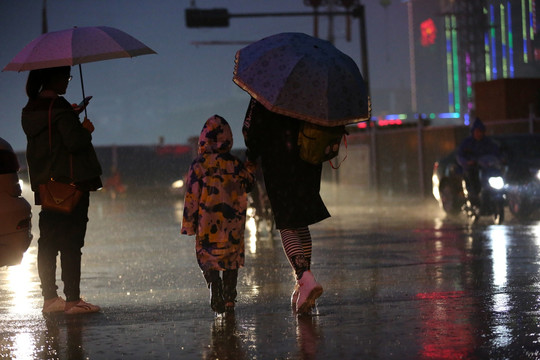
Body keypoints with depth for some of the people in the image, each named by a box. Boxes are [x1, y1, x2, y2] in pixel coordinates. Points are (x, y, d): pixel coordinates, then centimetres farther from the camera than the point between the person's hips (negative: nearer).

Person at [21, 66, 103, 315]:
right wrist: (86, 130, -2)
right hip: (70, 184, -8)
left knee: (48, 243, 10)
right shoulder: (58, 107, -15)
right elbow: (75, 142, -21)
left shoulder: (30, 110, 11)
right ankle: (72, 299, -2)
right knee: (71, 243, -4)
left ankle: (50, 299, 14)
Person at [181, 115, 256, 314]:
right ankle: (229, 298, 10)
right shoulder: (236, 164, 1)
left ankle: (214, 285, -16)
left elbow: (192, 196, -4)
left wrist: (189, 224, 1)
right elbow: (248, 185, 16)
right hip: (233, 225, 2)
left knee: (207, 256, 7)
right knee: (231, 259, 13)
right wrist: (251, 167, 30)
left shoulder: (199, 165, -5)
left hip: (207, 225, -2)